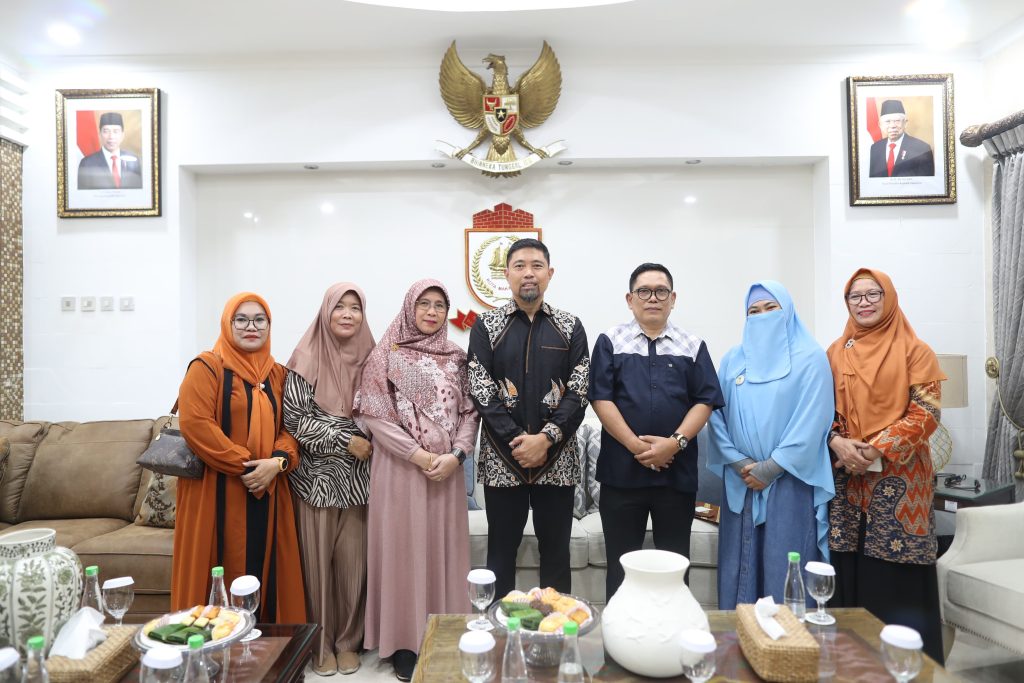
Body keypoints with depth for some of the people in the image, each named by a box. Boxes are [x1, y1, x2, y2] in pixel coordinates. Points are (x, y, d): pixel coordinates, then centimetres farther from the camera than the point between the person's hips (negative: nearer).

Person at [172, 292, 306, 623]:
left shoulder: (278, 374, 12)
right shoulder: (207, 366, -4)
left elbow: (291, 427, 8)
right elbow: (194, 423, -15)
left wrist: (278, 461, -13)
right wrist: (245, 465, -16)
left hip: (267, 492, 5)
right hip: (217, 493, -5)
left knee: (264, 570, 9)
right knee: (222, 574, 2)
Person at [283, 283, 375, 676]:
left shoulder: (370, 358, 4)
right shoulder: (307, 358, -4)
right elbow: (294, 417, -8)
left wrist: (370, 445, -4)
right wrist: (345, 441, -13)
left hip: (357, 476, 2)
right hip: (316, 476, -2)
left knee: (352, 560, 6)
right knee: (318, 560, 4)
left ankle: (349, 641, 23)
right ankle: (322, 644, 22)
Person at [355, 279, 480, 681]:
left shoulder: (456, 357, 10)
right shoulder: (387, 355, -1)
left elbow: (470, 411, 7)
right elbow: (374, 415, -7)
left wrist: (456, 454, -9)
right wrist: (417, 455, -14)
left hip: (447, 469, 4)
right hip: (401, 467, -3)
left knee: (444, 550, 9)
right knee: (404, 550, 2)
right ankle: (405, 642, 16)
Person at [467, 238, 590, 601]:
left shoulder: (570, 327, 6)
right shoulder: (486, 325, 3)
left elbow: (579, 392, -2)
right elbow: (481, 391, -4)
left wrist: (546, 438, -14)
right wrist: (517, 441, -12)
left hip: (557, 459, 1)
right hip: (502, 458, -1)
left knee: (556, 549, 12)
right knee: (501, 550, 11)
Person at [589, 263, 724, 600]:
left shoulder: (693, 346, 9)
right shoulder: (610, 342, 5)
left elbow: (705, 401, 3)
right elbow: (601, 398, -3)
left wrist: (675, 442, -12)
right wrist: (635, 445, -12)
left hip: (677, 472, 1)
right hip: (621, 470, -1)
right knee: (621, 564, 8)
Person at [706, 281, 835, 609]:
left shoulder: (810, 358, -1)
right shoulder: (733, 360, 9)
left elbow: (812, 421, -10)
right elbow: (716, 414, 4)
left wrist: (770, 469, -13)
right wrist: (740, 463, -8)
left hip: (790, 481, -3)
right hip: (740, 481, 4)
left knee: (785, 565, 0)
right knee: (740, 559, 8)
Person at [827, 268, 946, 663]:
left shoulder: (914, 350, 0)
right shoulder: (836, 353, 11)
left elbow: (926, 413, -7)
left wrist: (877, 449, -15)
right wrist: (838, 443, -10)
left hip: (899, 479, -3)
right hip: (846, 479, 3)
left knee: (899, 577, -1)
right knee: (850, 575, 7)